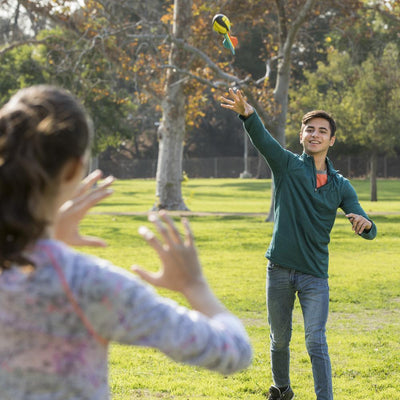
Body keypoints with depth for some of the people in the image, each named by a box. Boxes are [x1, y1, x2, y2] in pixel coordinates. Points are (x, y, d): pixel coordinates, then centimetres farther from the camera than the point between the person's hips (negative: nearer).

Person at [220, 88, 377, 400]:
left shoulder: (340, 186, 5)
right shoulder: (288, 166, -1)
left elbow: (368, 231, 1)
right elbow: (263, 139, -21)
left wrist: (365, 223, -25)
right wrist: (248, 114, -42)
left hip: (315, 274, 0)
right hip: (280, 269, 0)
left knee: (316, 342, -8)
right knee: (279, 339, 14)